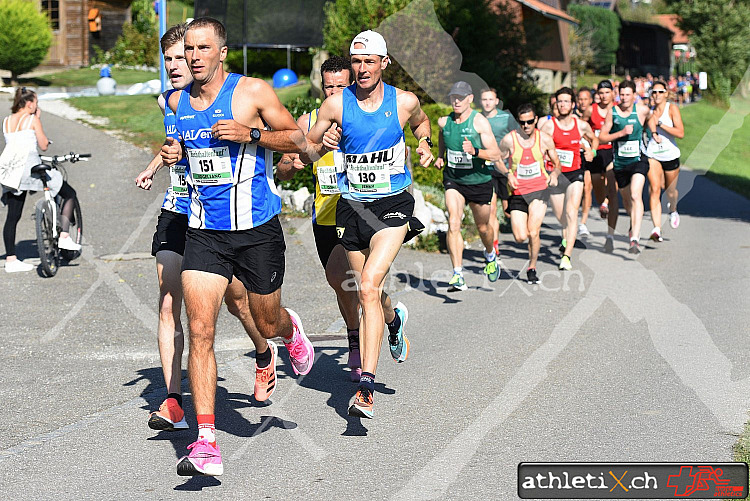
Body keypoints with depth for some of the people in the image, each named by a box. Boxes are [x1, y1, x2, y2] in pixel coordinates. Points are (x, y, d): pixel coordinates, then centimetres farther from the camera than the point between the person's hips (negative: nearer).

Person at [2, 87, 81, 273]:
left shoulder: (6, 121, 14)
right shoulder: (32, 120, -3)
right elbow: (44, 145, 1)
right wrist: (38, 120, 8)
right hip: (30, 166, -6)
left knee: (12, 216, 8)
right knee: (70, 194, 9)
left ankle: (10, 259, 6)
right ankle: (64, 237, -1)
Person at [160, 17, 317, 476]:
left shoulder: (253, 91, -8)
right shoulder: (178, 102, 6)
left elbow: (298, 140, -4)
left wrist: (250, 134, -19)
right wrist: (174, 153, 2)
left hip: (257, 229, -2)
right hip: (203, 232, 3)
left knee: (267, 324, 13)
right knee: (200, 330, -12)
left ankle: (291, 330, 54)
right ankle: (207, 442, -13)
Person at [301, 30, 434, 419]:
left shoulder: (404, 102, -2)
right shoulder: (336, 104, -3)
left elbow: (420, 122, 23)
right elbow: (306, 149, 5)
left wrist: (425, 145, 4)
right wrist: (321, 145, -16)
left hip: (393, 204, -3)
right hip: (351, 207, 3)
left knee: (369, 285, -21)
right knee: (368, 294, 12)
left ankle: (365, 387, -24)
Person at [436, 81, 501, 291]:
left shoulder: (480, 122, -15)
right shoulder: (444, 121, -3)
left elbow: (496, 155, -20)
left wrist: (475, 151, -36)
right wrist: (440, 157, 9)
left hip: (479, 181, -2)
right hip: (453, 180, 2)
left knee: (483, 227, 15)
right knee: (453, 223, -19)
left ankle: (490, 255, 49)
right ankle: (458, 275, -22)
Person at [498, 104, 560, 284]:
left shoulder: (545, 139, -2)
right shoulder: (509, 139, -6)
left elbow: (557, 163, 11)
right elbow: (498, 160, 8)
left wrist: (554, 174, -11)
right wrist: (508, 174, -10)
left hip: (539, 189, 0)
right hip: (517, 192, 1)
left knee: (533, 233, -15)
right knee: (520, 237, -5)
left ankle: (532, 268, 7)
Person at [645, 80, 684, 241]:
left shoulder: (672, 109, -7)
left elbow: (681, 133, -16)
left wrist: (661, 124, -21)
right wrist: (653, 133, -5)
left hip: (671, 154, 0)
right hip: (652, 154, 1)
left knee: (670, 190, 17)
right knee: (654, 190, -18)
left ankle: (673, 210, 54)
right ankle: (656, 228, -25)